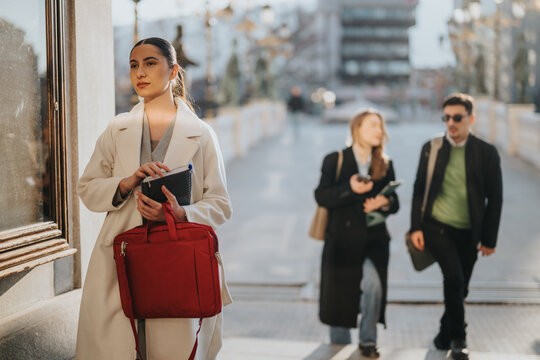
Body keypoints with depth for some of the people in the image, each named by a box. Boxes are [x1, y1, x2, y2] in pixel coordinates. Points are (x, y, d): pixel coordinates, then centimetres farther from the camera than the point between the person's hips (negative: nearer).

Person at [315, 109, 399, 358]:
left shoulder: (385, 164, 8)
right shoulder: (335, 160, -1)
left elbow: (394, 203, 12)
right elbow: (321, 196, -9)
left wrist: (385, 202, -11)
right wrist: (350, 189, -23)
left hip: (374, 239, 1)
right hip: (342, 240, -1)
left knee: (373, 284, -21)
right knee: (339, 297, 5)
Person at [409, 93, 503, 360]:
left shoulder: (487, 153, -3)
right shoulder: (431, 149, 1)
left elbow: (495, 199, 1)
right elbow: (419, 191, 6)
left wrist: (489, 239, -1)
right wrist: (416, 228, -2)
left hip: (468, 234, 1)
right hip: (437, 227, -1)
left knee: (460, 287, 10)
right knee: (454, 277, -20)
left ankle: (446, 334, 36)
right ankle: (458, 337, -3)